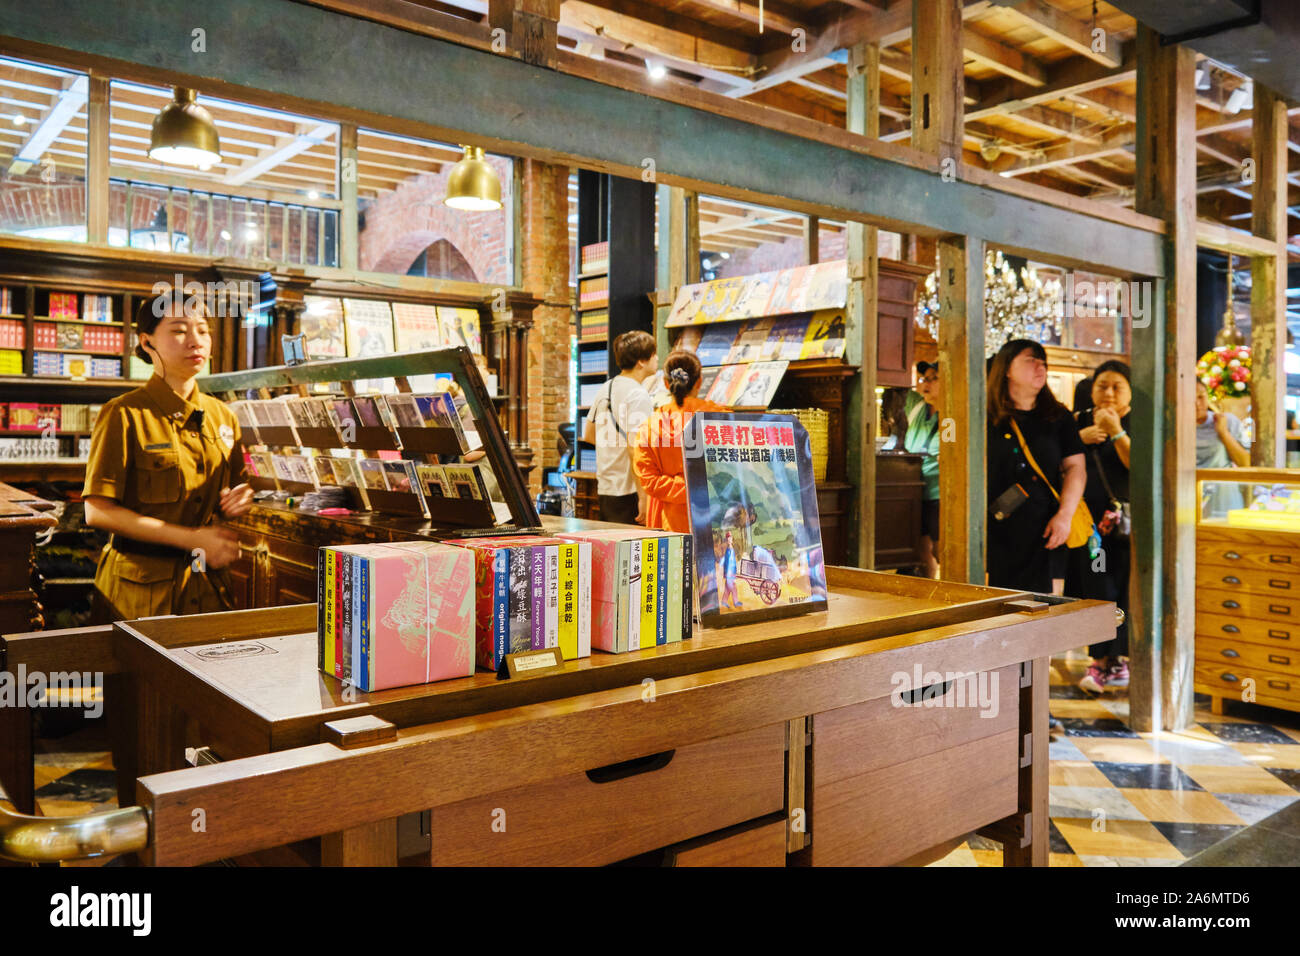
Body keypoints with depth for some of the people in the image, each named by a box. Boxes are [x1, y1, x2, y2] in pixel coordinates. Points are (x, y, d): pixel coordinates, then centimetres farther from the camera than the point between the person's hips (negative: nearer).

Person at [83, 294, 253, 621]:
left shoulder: (222, 416, 9)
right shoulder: (124, 415, -8)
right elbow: (97, 511, -12)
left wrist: (238, 501, -5)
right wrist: (191, 539, -16)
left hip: (207, 582, 5)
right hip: (141, 586, -4)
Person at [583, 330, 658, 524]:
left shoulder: (606, 388, 12)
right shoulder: (638, 395, -15)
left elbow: (589, 435, 22)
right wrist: (643, 498, -22)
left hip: (604, 489, 9)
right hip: (628, 491, -9)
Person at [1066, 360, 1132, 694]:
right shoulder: (1079, 421, 11)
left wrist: (1116, 432, -17)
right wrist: (1079, 439, -10)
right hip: (1088, 519, 3)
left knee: (1121, 589, -1)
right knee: (1093, 588, 2)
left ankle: (1117, 658, 12)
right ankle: (1102, 658, 11)